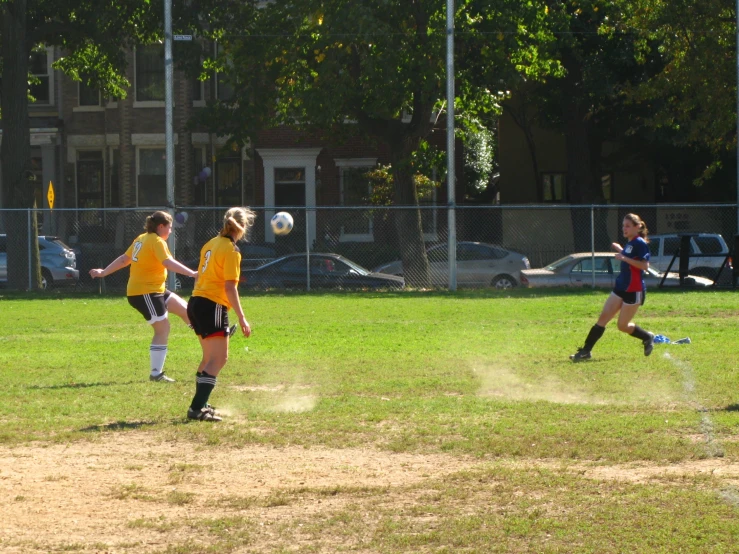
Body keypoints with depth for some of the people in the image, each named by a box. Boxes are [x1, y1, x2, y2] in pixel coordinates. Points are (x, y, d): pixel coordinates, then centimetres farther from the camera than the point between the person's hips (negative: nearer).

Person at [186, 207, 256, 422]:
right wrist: (241, 318, -17)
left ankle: (200, 405, 22)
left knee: (210, 357, 19)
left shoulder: (212, 244, 13)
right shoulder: (231, 251, -12)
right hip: (213, 306, -9)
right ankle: (197, 408, -17)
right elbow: (230, 287, -18)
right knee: (219, 359, -8)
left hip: (197, 302, 9)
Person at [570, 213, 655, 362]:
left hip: (634, 291, -9)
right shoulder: (629, 243, 13)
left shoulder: (640, 243, -14)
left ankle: (648, 337, 25)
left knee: (623, 325, 0)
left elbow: (645, 265, -24)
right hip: (621, 288, 9)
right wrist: (620, 250, 20)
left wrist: (624, 258, -27)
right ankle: (585, 351, -3)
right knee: (603, 317, -1)